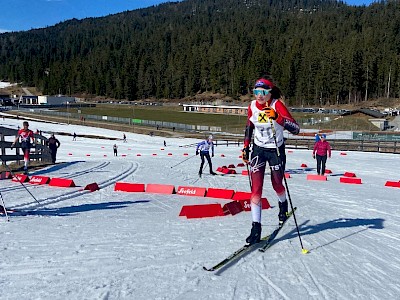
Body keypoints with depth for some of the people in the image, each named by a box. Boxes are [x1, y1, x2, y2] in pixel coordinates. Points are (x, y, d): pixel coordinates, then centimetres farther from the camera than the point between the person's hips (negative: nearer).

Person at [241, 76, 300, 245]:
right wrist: (246, 147, 9)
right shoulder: (252, 106, -6)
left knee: (277, 185, 13)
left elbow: (296, 129, -28)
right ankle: (256, 227, -5)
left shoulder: (277, 105, -20)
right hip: (258, 149, 3)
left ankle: (283, 205, 49)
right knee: (256, 188, -8)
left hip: (276, 149, -2)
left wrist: (277, 117, -43)